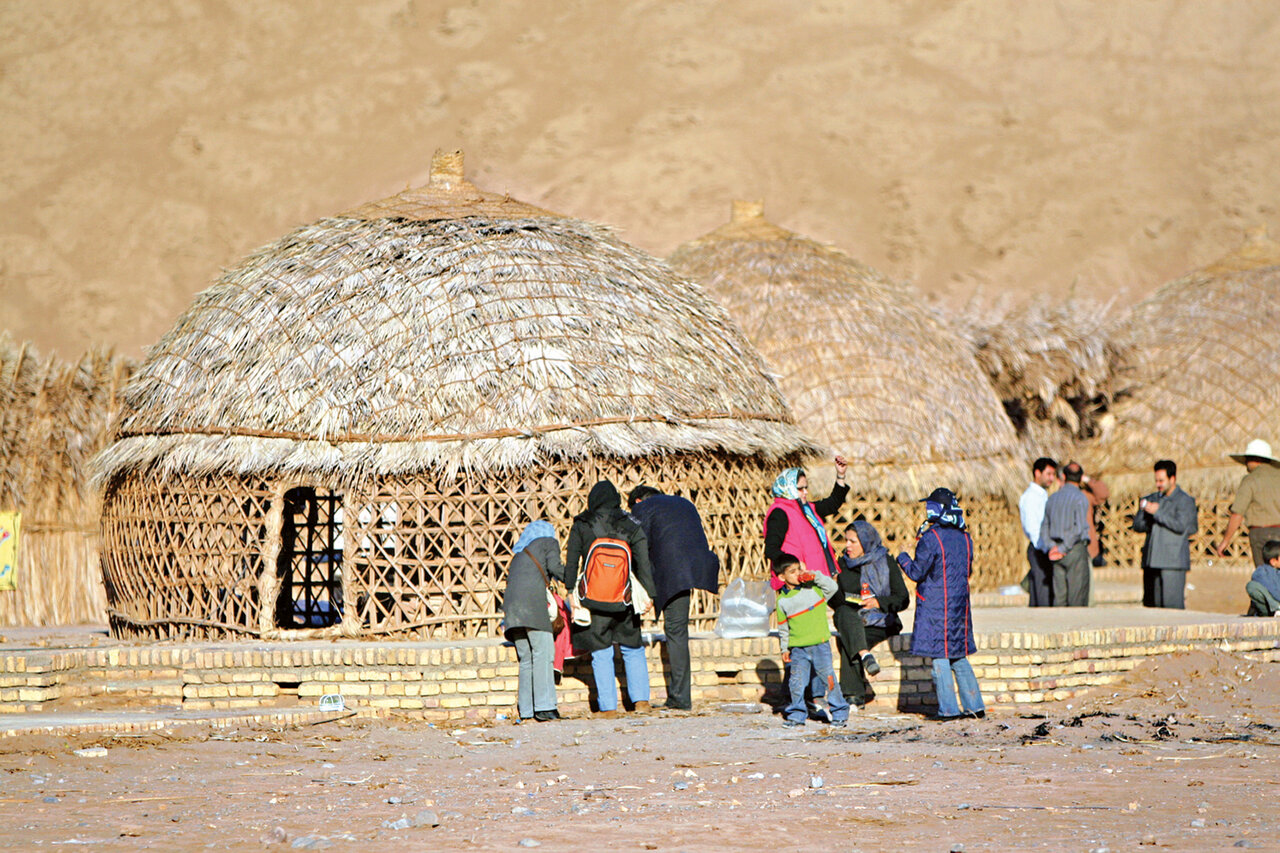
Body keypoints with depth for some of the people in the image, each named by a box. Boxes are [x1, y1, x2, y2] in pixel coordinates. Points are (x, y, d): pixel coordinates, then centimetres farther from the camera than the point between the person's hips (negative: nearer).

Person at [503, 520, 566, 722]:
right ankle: (544, 707, -22)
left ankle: (526, 710, 0)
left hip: (511, 603, 6)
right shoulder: (548, 543, 17)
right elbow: (554, 567, -1)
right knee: (543, 652, -11)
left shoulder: (520, 553, 34)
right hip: (532, 600, -6)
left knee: (526, 657, 7)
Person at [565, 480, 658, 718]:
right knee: (633, 649, 17)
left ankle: (608, 706, 2)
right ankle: (641, 700, 10)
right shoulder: (630, 526, 1)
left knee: (601, 654, 6)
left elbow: (572, 562, -1)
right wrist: (647, 594, -1)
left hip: (594, 598, -1)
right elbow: (643, 563, -3)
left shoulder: (581, 527, 0)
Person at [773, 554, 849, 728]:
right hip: (798, 648, 2)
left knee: (828, 678, -3)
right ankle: (797, 715, 15)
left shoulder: (813, 588, 4)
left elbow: (833, 588, -3)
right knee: (796, 682, 0)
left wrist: (816, 576, -9)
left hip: (820, 644, -2)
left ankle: (840, 713, 7)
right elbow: (783, 627, 12)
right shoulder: (782, 601, 6)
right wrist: (784, 648, 11)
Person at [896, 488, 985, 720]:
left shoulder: (931, 538, -15)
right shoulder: (964, 538, 6)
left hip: (935, 605, -7)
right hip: (959, 603, 7)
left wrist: (903, 558, 6)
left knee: (939, 656, -2)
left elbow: (917, 572, -12)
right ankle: (974, 705, 12)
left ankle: (948, 708, -5)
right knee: (959, 657, 14)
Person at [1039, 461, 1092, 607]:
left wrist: (1050, 548, -3)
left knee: (1059, 596, 6)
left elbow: (1045, 527, 9)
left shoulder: (1053, 498, 12)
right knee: (1077, 598, -5)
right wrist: (1062, 549, -11)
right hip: (1076, 550, -6)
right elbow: (1080, 528, -16)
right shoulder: (1080, 498, -8)